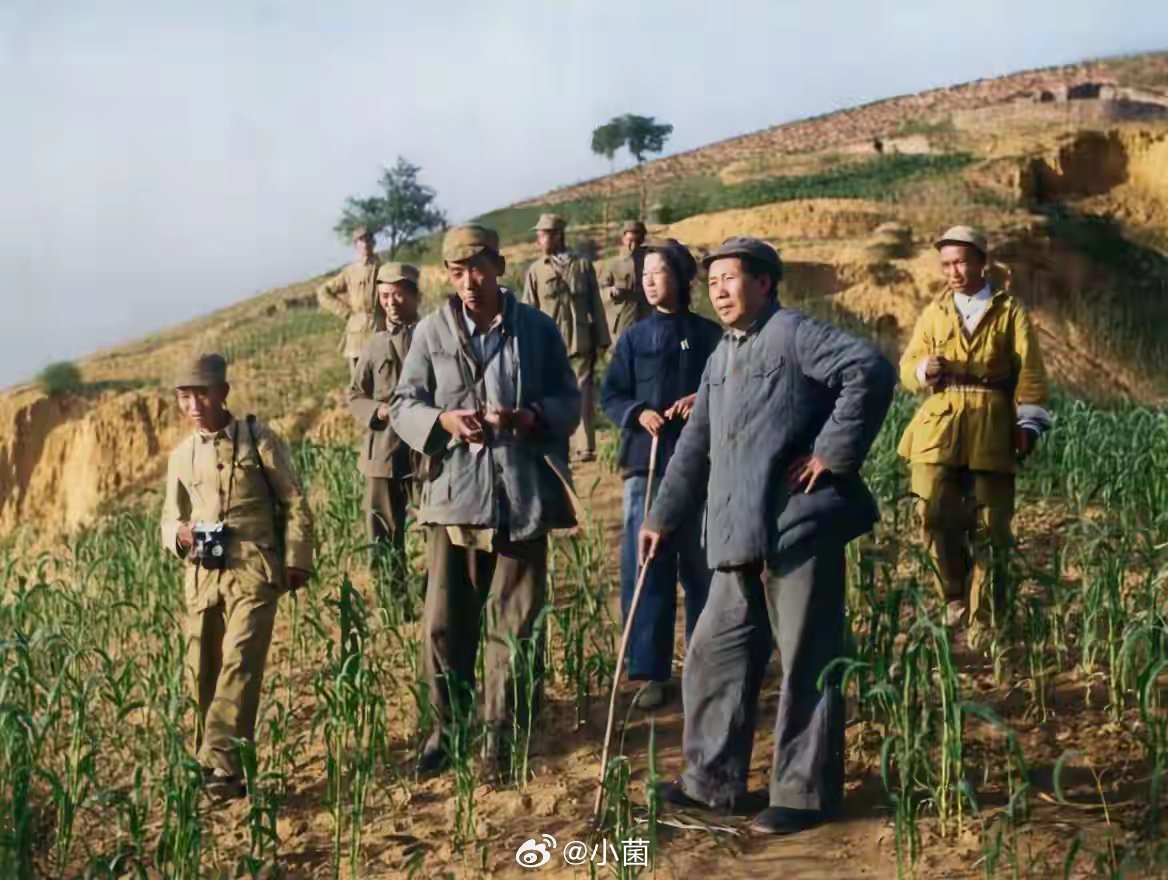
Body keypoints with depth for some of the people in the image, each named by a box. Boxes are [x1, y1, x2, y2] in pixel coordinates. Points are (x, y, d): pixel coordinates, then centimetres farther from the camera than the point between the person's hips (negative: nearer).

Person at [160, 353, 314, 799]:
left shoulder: (259, 439, 1)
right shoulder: (181, 456, 13)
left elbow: (294, 502, 4)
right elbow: (170, 517, 18)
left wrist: (297, 559, -3)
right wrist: (179, 534, -6)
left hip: (253, 571, -5)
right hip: (202, 575, 5)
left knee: (240, 662, -17)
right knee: (202, 671, 6)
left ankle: (222, 765, -22)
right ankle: (211, 757, 21)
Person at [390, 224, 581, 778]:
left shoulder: (538, 329, 4)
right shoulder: (432, 332, 3)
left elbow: (569, 401, 7)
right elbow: (403, 405, 4)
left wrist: (531, 416, -14)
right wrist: (443, 420, -17)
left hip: (522, 496, 0)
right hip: (453, 494, 0)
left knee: (513, 622, 6)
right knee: (444, 622, 4)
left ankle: (499, 732, 19)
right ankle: (445, 727, 21)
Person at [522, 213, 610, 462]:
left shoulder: (583, 265, 6)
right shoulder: (535, 271, 5)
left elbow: (595, 305, 8)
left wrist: (601, 339, 5)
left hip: (580, 343, 0)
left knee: (582, 395, -3)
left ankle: (584, 447, 0)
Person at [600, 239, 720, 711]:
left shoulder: (709, 335, 3)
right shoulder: (634, 339, 6)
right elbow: (610, 396, 6)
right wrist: (638, 412, -13)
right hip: (646, 464, 1)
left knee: (702, 568, 9)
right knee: (645, 570, -2)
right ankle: (651, 672, 7)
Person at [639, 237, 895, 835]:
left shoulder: (793, 335, -6)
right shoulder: (721, 359, 21)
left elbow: (871, 370, -20)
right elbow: (694, 449, 27)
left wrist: (832, 452, -19)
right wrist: (662, 518, 25)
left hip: (800, 529, -9)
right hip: (741, 540, 9)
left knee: (806, 663, 0)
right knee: (715, 654, 12)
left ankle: (806, 793, 10)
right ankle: (712, 779, 24)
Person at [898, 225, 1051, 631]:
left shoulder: (1009, 311, 8)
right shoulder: (934, 312, 16)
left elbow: (1029, 371, 1)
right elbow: (907, 366, 14)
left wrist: (1029, 422, -9)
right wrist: (924, 369, -10)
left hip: (992, 428, -2)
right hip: (939, 425, 2)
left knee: (989, 525, 0)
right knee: (936, 514, -12)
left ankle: (983, 619, 9)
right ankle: (956, 594, 11)